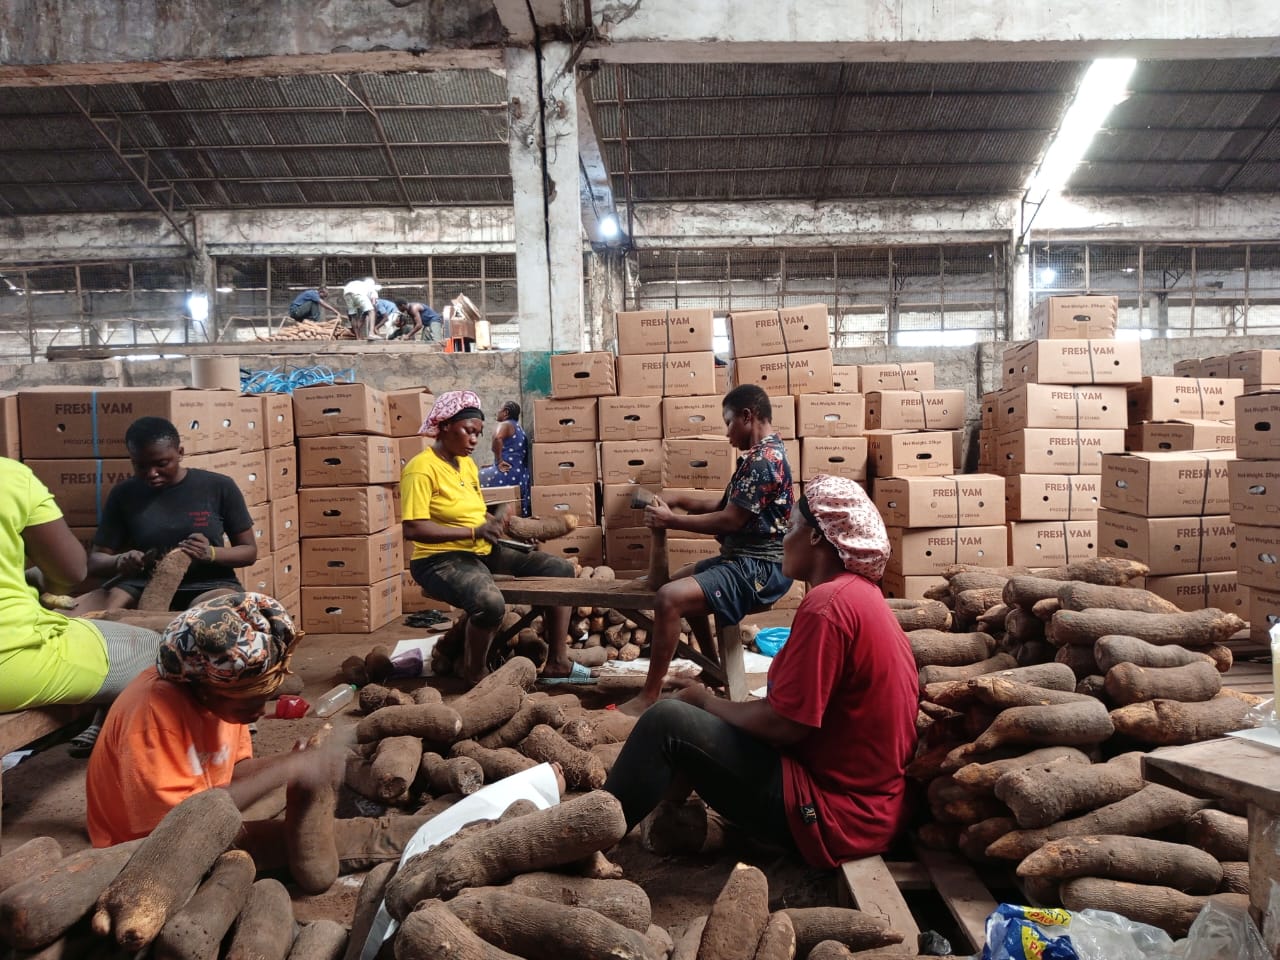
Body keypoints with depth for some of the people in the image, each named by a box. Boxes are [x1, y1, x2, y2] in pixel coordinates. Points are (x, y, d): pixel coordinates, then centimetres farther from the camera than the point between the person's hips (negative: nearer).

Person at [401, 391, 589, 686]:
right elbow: (413, 529, -23)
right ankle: (475, 673, -9)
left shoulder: (468, 463, 12)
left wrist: (495, 523, -1)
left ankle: (557, 663, 5)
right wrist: (473, 532, -24)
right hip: (442, 559, -9)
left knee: (560, 569, 2)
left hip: (484, 551, 9)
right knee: (491, 603, -38)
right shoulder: (421, 468, -14)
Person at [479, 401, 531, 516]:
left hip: (508, 473, -9)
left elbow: (497, 438, -28)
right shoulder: (519, 428, 23)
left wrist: (499, 461, -21)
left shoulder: (505, 425, -4)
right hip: (522, 477, 9)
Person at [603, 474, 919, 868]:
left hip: (833, 810, -10)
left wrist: (707, 701, -5)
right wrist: (715, 703, 7)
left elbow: (782, 724, -22)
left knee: (667, 723, -13)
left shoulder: (828, 603, -21)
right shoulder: (861, 594, 10)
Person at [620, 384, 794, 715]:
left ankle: (650, 696, -15)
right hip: (745, 557, 11)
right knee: (680, 580, 28)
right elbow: (722, 506, 17)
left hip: (759, 568, -11)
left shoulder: (762, 460, -19)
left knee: (669, 598, -24)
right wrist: (679, 500, 4)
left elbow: (729, 521, -21)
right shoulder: (761, 455, 14)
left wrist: (670, 520, -12)